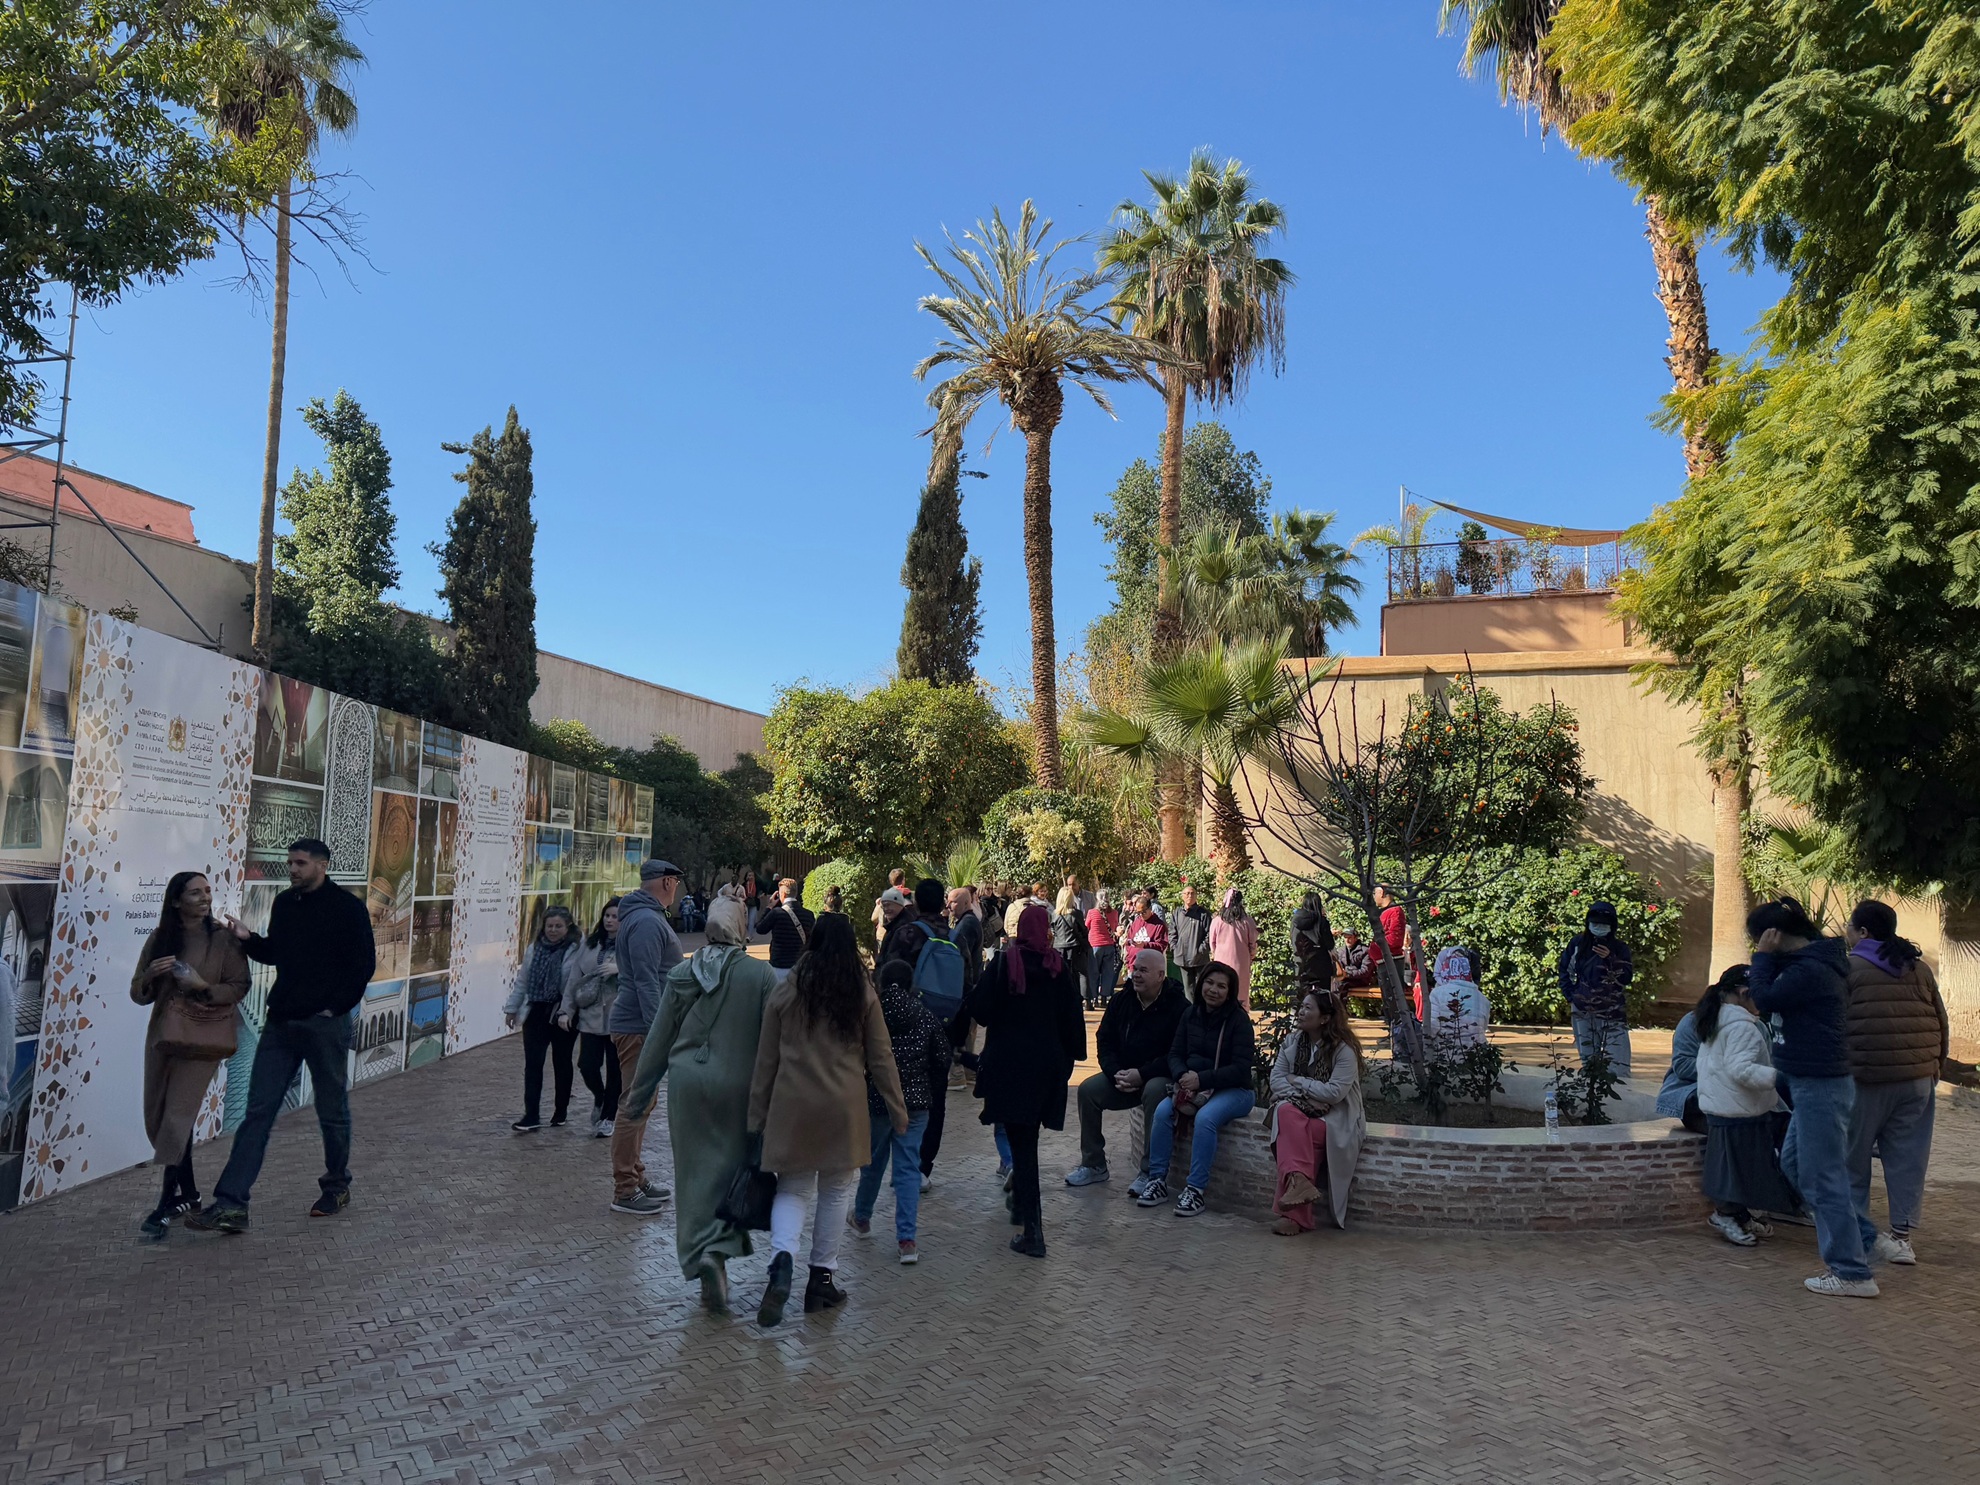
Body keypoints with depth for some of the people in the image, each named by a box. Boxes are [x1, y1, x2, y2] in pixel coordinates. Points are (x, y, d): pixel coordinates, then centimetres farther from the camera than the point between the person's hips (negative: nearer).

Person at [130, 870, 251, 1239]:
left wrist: (205, 987, -21)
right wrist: (151, 974, -14)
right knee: (158, 1119, 10)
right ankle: (187, 1193, 25)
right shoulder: (159, 938, 4)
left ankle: (165, 1205, -6)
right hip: (162, 1034, 5)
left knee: (178, 1116, -10)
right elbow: (139, 994, 7)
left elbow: (239, 987, -5)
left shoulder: (223, 939, -6)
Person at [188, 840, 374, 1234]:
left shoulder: (348, 907, -7)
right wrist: (248, 939, 1)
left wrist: (335, 1007, -11)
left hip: (325, 1024, -5)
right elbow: (273, 953, 21)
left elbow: (363, 964, -8)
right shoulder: (283, 904, 10)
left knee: (332, 1111, 8)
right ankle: (231, 1204, 0)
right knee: (258, 1110, 1)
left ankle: (337, 1186, 26)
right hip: (280, 1022, 5)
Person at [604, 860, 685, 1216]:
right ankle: (625, 1191, 2)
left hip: (641, 1026, 11)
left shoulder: (648, 916, 15)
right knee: (635, 1106, -5)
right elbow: (646, 981, -25)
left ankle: (636, 1179, 29)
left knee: (639, 1105, 18)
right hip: (638, 1027, -11)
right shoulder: (646, 921, -19)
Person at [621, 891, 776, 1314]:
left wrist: (637, 1098, 15)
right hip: (737, 1087, -2)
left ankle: (701, 1258, 9)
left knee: (695, 1172, 11)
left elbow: (659, 1040, 7)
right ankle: (717, 1250, -7)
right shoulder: (762, 975, -7)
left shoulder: (681, 974, 2)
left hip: (686, 1083, 2)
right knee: (733, 1166, 10)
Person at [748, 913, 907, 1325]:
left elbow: (766, 1060, 5)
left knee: (793, 1188, 10)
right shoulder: (863, 995, 0)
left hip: (792, 1105, 1)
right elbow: (881, 1058, 3)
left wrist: (757, 1116, 12)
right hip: (844, 1106, -1)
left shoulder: (784, 993, 2)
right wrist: (898, 1111, 11)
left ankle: (782, 1259, -15)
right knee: (835, 1191, 13)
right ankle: (821, 1278, 18)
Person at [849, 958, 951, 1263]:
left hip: (875, 1101, -1)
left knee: (873, 1161, 18)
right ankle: (907, 1240, -1)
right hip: (915, 1103, 1)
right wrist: (932, 1094, 14)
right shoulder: (926, 1017, -2)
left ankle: (862, 1218, 39)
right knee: (908, 1167, 4)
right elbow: (942, 1060, 2)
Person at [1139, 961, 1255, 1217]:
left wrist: (1201, 1079, -23)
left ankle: (1195, 1190, -25)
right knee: (1162, 1111, -22)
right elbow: (1175, 1054, 8)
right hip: (1193, 1087, 5)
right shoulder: (1191, 1014, 7)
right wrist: (1183, 1076, -15)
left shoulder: (1238, 1019, -9)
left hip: (1233, 1090, -5)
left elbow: (1240, 1069, -15)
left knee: (1205, 1117, -34)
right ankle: (1157, 1181, -11)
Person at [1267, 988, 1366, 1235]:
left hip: (1334, 1116, -4)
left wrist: (1297, 1081, -10)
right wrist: (1305, 1097, -16)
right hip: (1299, 1108, 4)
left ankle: (1294, 1214, -30)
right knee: (1287, 1112, -31)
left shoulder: (1344, 1049, -10)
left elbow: (1335, 1092, -19)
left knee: (1307, 1134, -32)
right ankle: (1299, 1181, -42)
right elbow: (1276, 1080, 0)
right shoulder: (1292, 1042, 7)